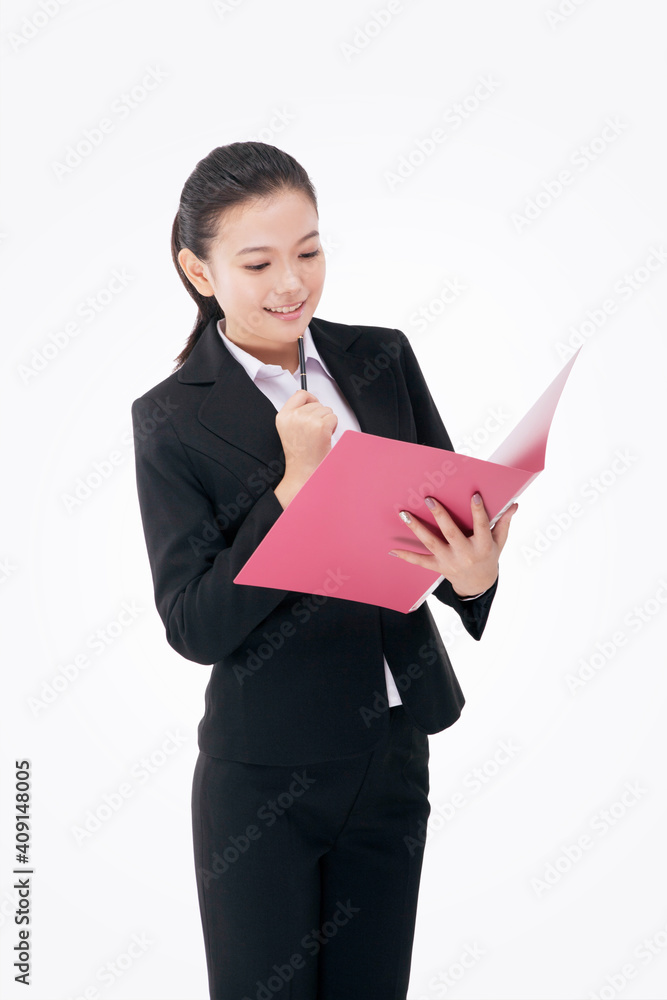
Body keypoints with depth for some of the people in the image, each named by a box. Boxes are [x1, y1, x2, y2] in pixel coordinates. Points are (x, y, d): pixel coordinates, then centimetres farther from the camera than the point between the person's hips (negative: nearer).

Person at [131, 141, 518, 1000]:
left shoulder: (383, 358, 2)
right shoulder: (173, 419, -10)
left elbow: (458, 508, 3)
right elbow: (193, 628, -14)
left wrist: (474, 573, -20)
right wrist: (295, 486, -23)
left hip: (394, 753, 4)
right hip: (264, 775, -4)